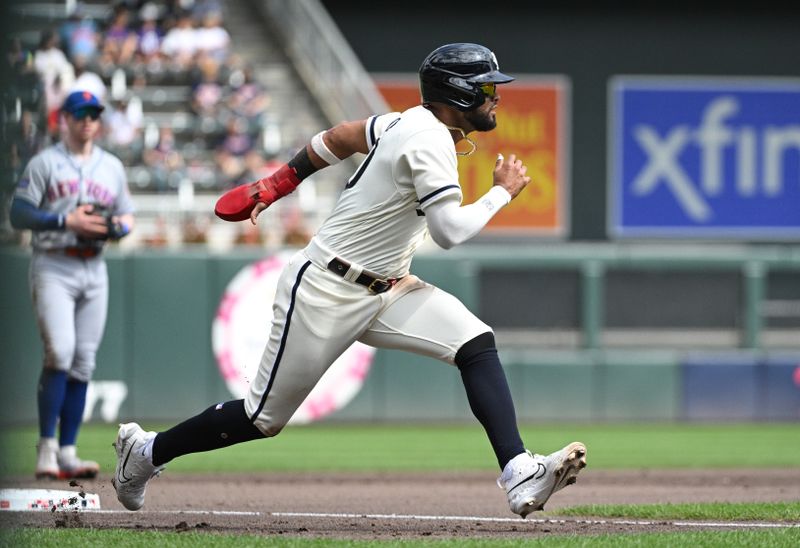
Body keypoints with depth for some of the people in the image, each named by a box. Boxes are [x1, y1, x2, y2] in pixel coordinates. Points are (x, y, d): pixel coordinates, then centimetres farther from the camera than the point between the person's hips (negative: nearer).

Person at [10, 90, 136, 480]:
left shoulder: (112, 167, 16)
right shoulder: (45, 163, 1)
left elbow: (127, 218, 20)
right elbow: (19, 214, -5)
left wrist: (114, 227, -3)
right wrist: (67, 221, -16)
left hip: (93, 269, 5)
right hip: (53, 268, -5)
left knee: (83, 363, 2)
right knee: (59, 352, -19)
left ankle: (67, 454, 4)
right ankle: (46, 447, -15)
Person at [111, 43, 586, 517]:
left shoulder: (409, 124, 7)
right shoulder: (430, 139, -21)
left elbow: (336, 139, 18)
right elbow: (451, 231, -27)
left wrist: (274, 186, 25)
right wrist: (503, 193, -13)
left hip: (384, 291, 9)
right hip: (327, 295, -9)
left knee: (476, 344, -14)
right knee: (265, 418, 3)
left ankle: (521, 477, -25)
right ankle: (147, 452, 25)